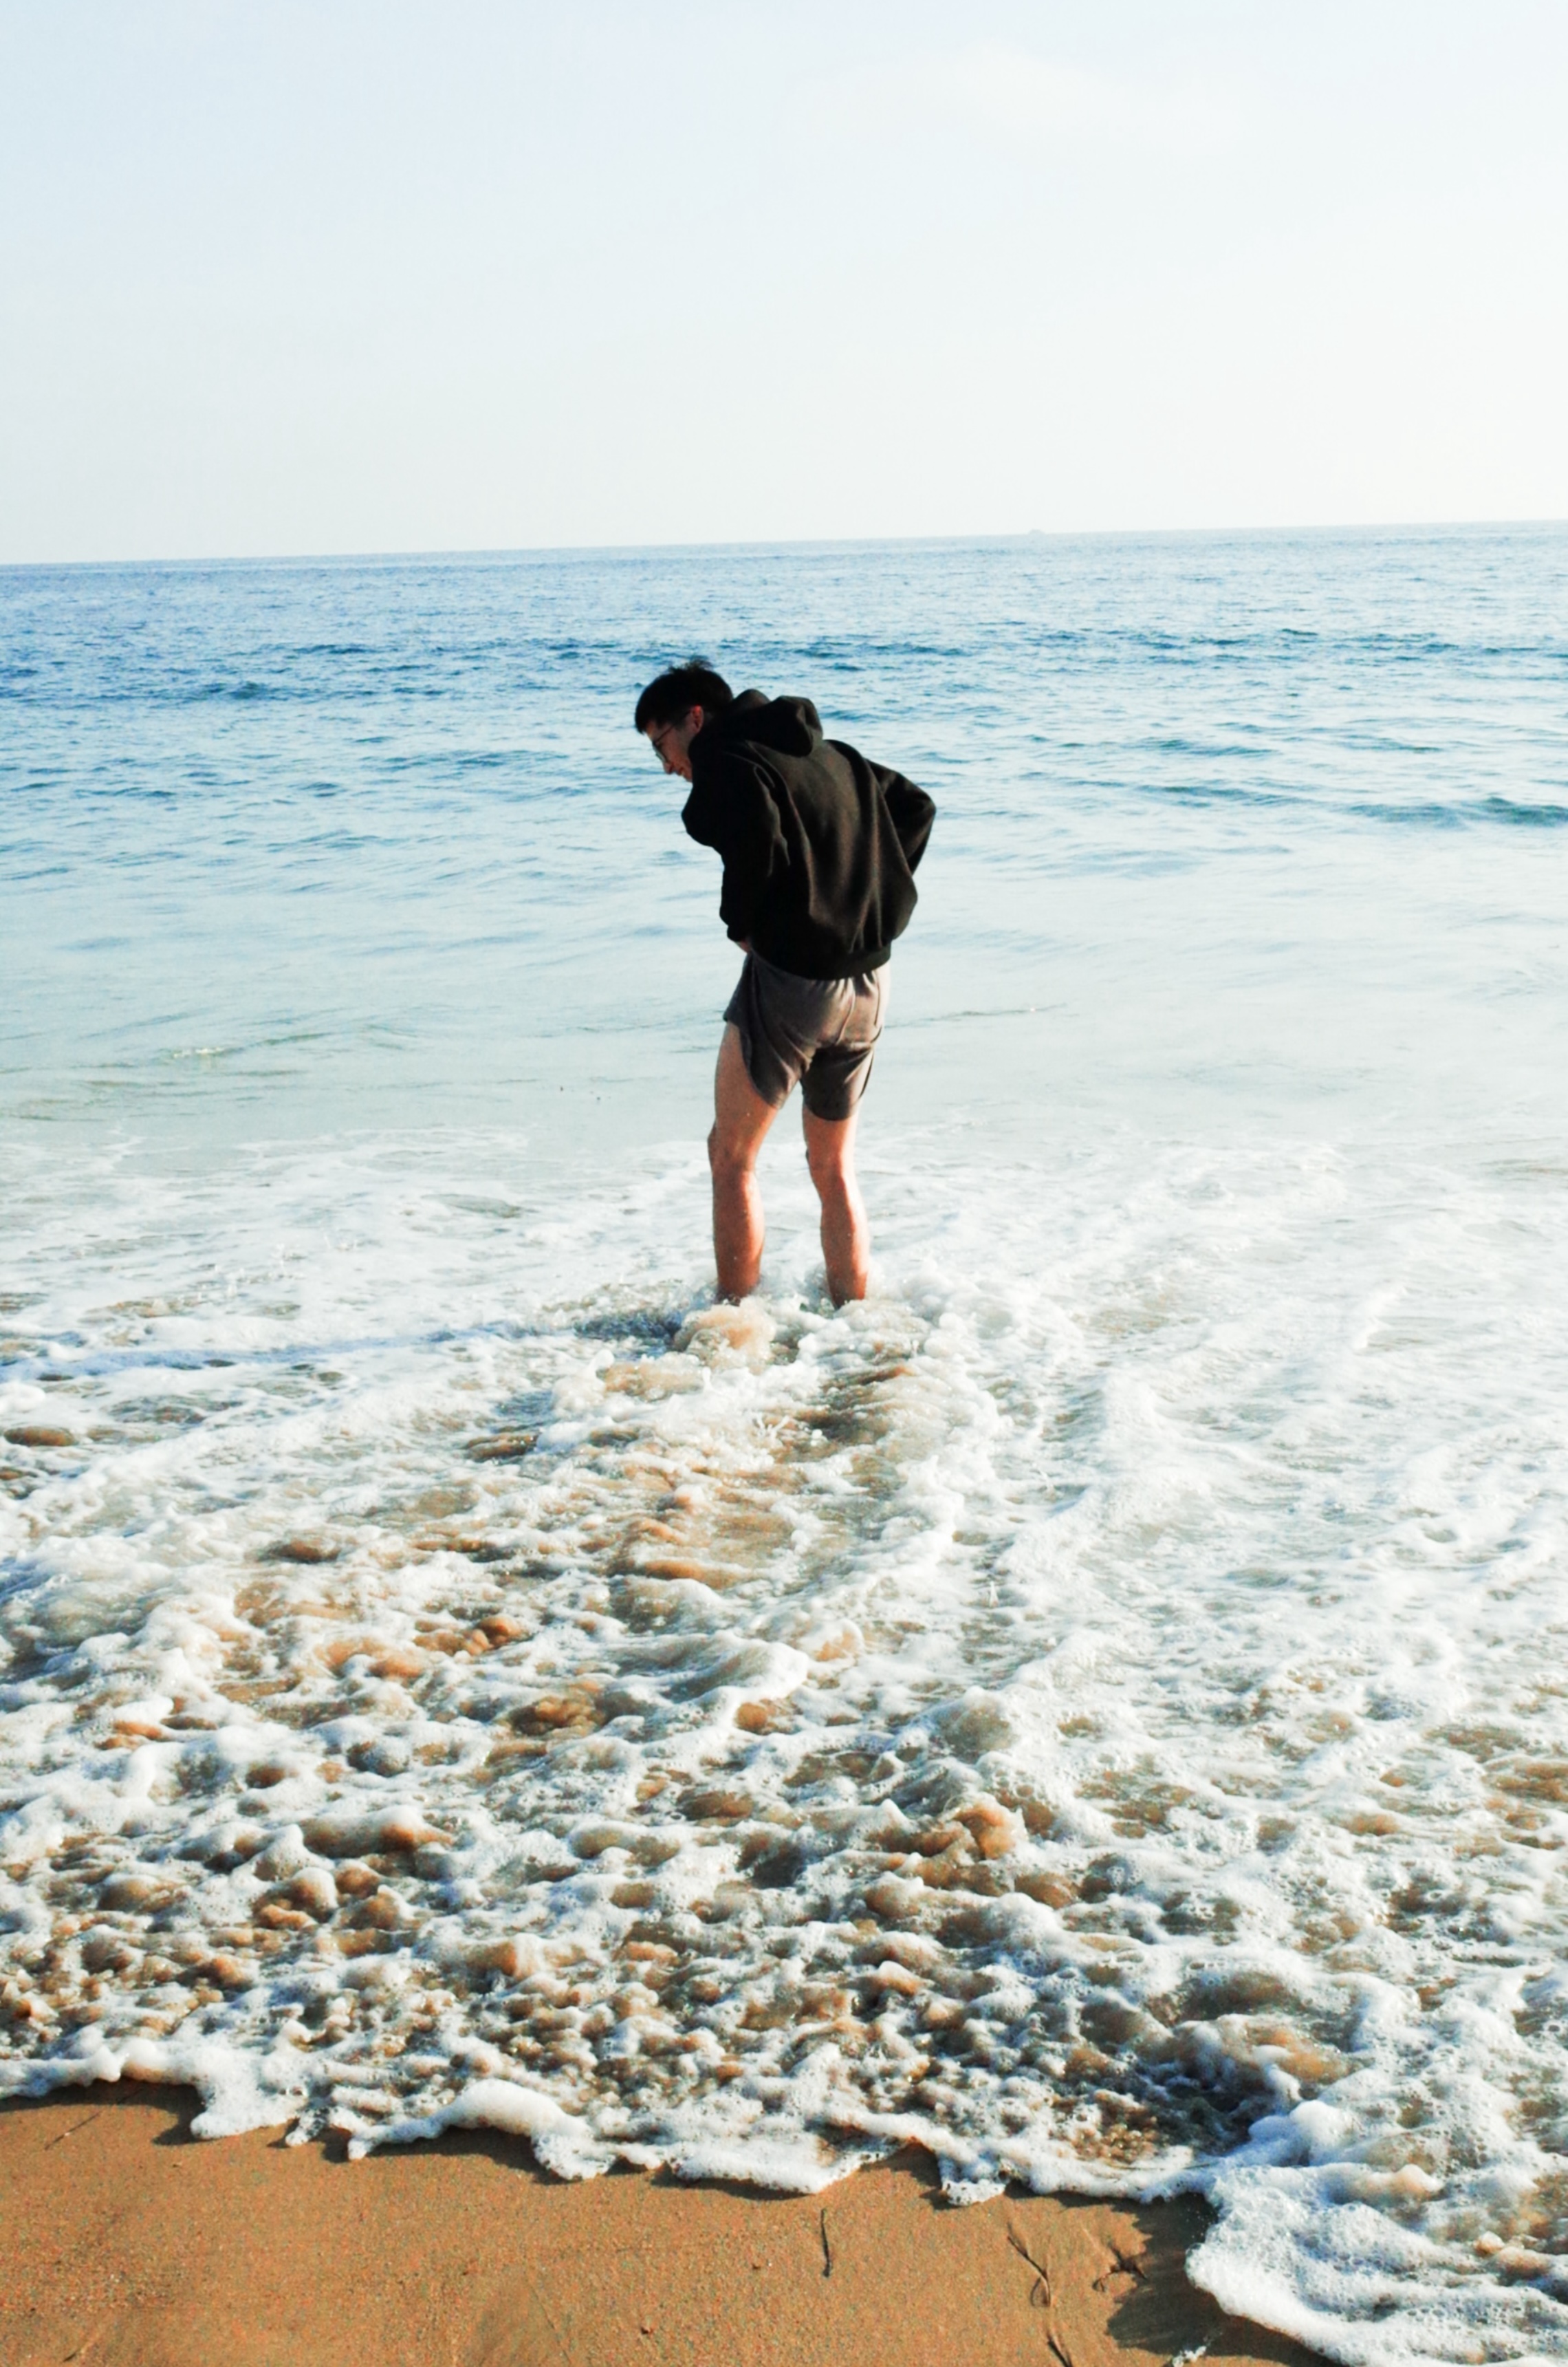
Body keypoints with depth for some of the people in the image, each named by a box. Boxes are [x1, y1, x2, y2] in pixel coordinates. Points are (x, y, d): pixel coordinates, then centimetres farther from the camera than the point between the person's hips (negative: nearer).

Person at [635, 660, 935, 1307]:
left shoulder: (729, 763, -8)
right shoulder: (831, 753, 16)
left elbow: (758, 849, -26)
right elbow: (916, 807, 20)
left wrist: (743, 926, -8)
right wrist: (873, 905, 15)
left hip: (788, 980, -8)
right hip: (869, 985, 8)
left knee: (730, 1158, 7)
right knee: (833, 1166, 19)